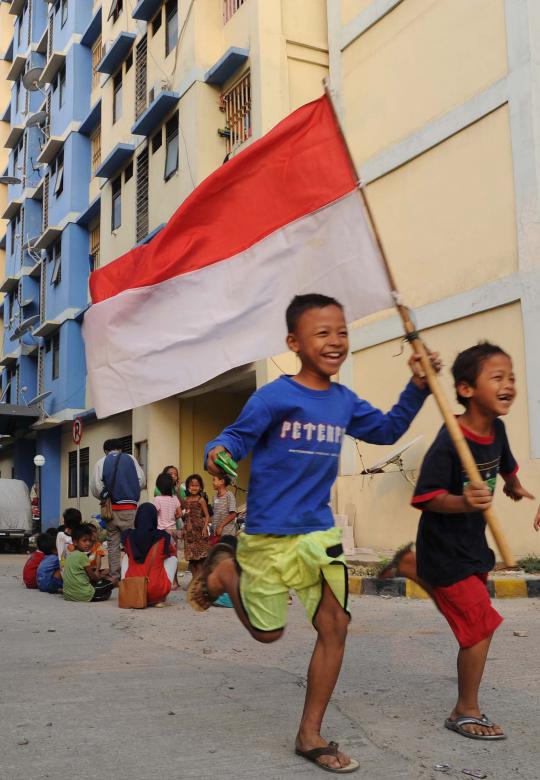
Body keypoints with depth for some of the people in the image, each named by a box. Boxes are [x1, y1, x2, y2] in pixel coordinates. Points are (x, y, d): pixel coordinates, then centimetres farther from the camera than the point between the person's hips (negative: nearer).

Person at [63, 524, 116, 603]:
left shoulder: (70, 555, 12)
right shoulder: (82, 556, -13)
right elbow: (92, 576, -5)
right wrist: (97, 577, 16)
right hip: (83, 595, -8)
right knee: (110, 581, 2)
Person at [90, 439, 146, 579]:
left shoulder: (101, 463, 5)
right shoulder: (130, 459, 5)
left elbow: (95, 487, -5)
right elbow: (142, 480, 0)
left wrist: (104, 498, 13)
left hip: (111, 508, 1)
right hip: (129, 508, -1)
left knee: (113, 544, 6)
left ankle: (114, 577, 5)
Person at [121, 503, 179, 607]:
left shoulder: (128, 536, 1)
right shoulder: (163, 538, -3)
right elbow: (173, 552, 20)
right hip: (156, 592, -2)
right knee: (172, 558, 21)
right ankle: (160, 599, 14)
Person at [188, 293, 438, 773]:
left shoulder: (344, 402, 5)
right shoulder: (274, 397, -13)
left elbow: (386, 430, 19)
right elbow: (237, 436, -10)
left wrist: (417, 388, 6)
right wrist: (218, 454, -33)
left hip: (319, 533, 5)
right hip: (270, 535, -5)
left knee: (334, 626, 0)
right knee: (268, 631, 10)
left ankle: (310, 735, 17)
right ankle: (224, 566, 38)